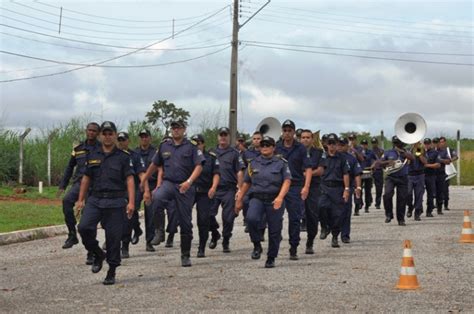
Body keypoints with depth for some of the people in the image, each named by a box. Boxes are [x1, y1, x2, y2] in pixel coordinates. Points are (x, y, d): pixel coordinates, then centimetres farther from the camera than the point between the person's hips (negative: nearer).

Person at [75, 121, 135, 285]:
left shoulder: (123, 157, 2)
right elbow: (86, 178, 17)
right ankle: (98, 254, 8)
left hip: (116, 202, -3)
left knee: (113, 237, -2)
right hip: (95, 199, 3)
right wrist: (80, 200, 11)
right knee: (84, 227, -17)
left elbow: (129, 180, -4)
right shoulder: (92, 156, 13)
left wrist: (131, 202, -14)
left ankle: (111, 273, 11)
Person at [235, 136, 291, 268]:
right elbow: (246, 183, 18)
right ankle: (257, 246, -7)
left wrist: (280, 197, -21)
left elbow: (287, 181, -6)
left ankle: (271, 258, 16)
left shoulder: (281, 163, 4)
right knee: (251, 218, -28)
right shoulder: (253, 164, 13)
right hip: (257, 198, 1)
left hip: (275, 201, -1)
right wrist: (239, 200, 15)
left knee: (274, 230, 0)